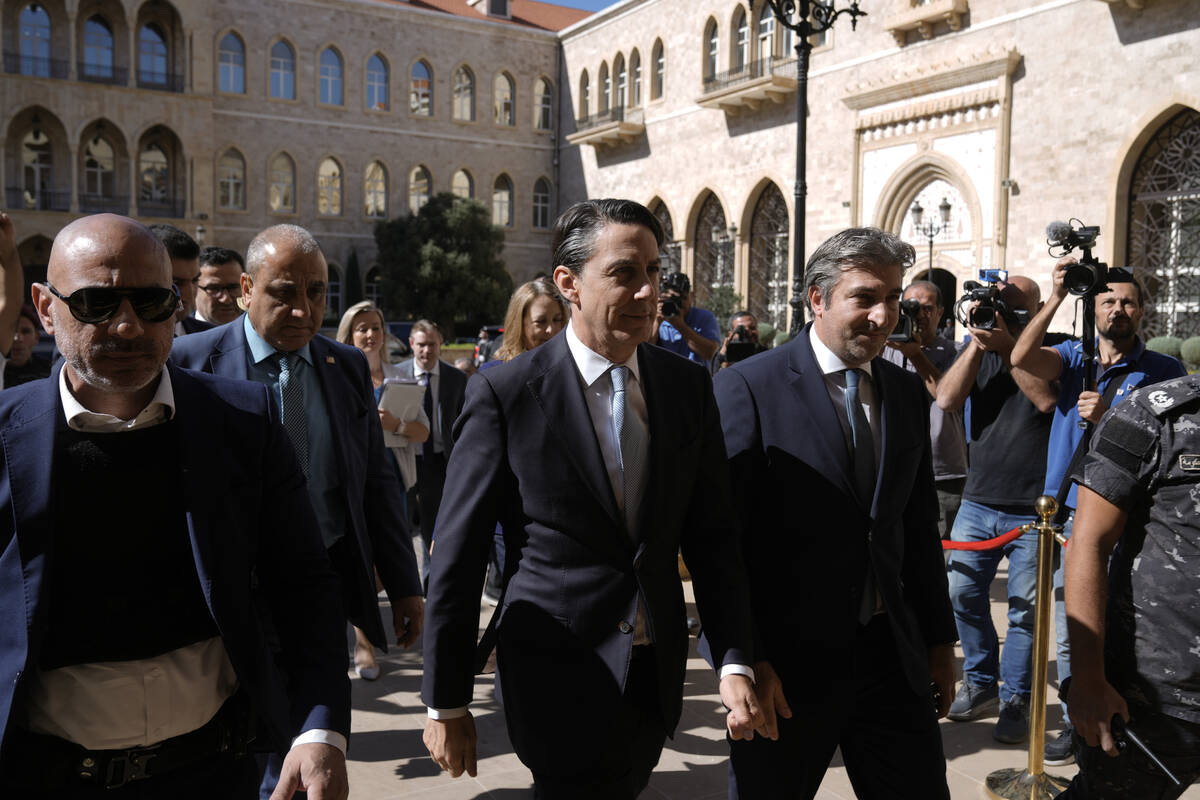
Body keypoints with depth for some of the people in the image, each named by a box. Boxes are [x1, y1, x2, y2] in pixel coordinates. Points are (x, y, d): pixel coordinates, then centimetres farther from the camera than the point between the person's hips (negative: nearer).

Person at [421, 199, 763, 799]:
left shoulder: (687, 385, 1)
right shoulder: (504, 393, -12)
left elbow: (712, 534, 3)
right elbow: (458, 558, -8)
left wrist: (734, 663, -5)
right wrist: (446, 705, -5)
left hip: (656, 676, 5)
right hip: (558, 680, -4)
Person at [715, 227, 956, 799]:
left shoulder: (907, 392, 7)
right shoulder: (748, 387, -13)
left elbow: (920, 527, 14)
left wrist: (939, 639, 14)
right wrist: (743, 659, -16)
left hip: (892, 655, 5)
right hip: (785, 662, -5)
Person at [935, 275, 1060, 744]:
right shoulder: (977, 343, 9)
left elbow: (1046, 398, -19)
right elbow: (947, 399, -5)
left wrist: (1007, 347, -19)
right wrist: (978, 342, -10)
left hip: (1033, 509, -3)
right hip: (978, 500, 4)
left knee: (1025, 608, 2)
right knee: (963, 594, 7)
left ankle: (1015, 701, 17)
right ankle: (980, 684, 26)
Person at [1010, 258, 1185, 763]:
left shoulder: (1162, 371, 4)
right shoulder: (1074, 356, 10)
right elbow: (1022, 357, -10)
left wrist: (1108, 418, -20)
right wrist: (1056, 298, -15)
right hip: (1068, 516, 2)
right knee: (1069, 632, 9)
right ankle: (1076, 723, 22)